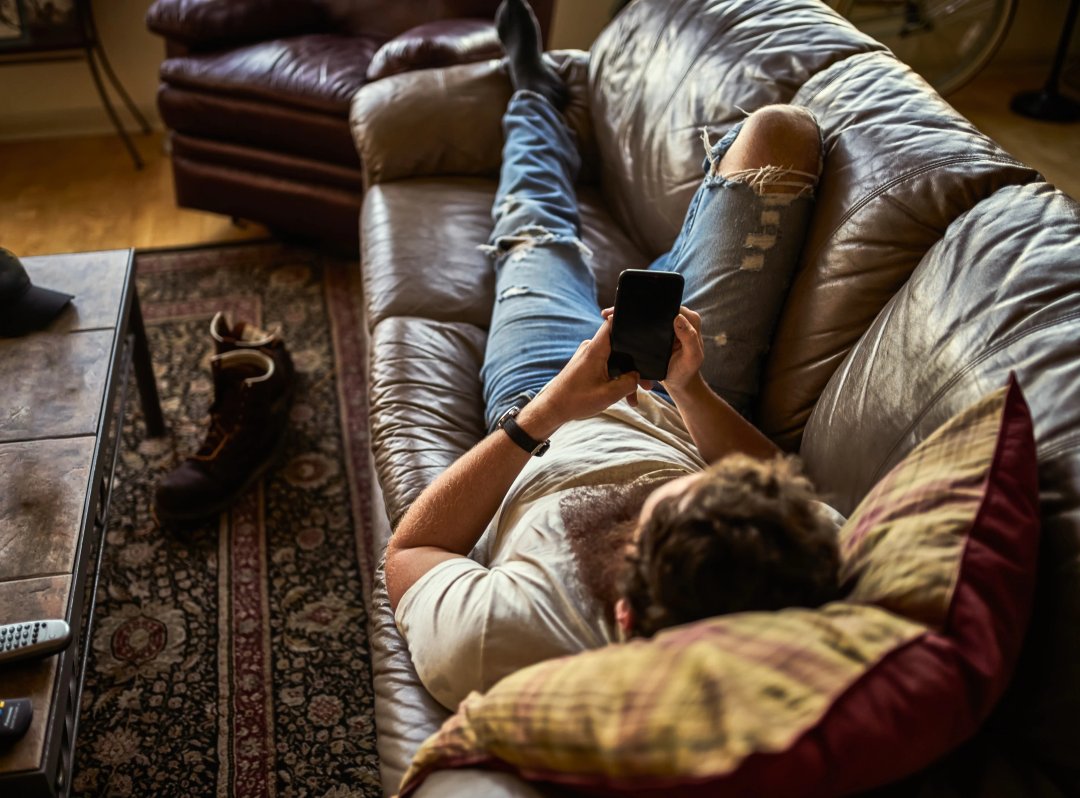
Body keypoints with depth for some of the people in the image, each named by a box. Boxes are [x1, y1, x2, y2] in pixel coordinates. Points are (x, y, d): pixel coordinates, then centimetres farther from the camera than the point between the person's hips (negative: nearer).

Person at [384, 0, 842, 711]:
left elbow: (408, 552, -26)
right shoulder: (821, 566, -42)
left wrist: (543, 413, -37)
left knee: (537, 233, 22)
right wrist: (692, 391, -34)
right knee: (780, 129, 2)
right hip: (681, 408, 1)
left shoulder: (492, 646, -48)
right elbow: (785, 488, -19)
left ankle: (535, 92, 61)